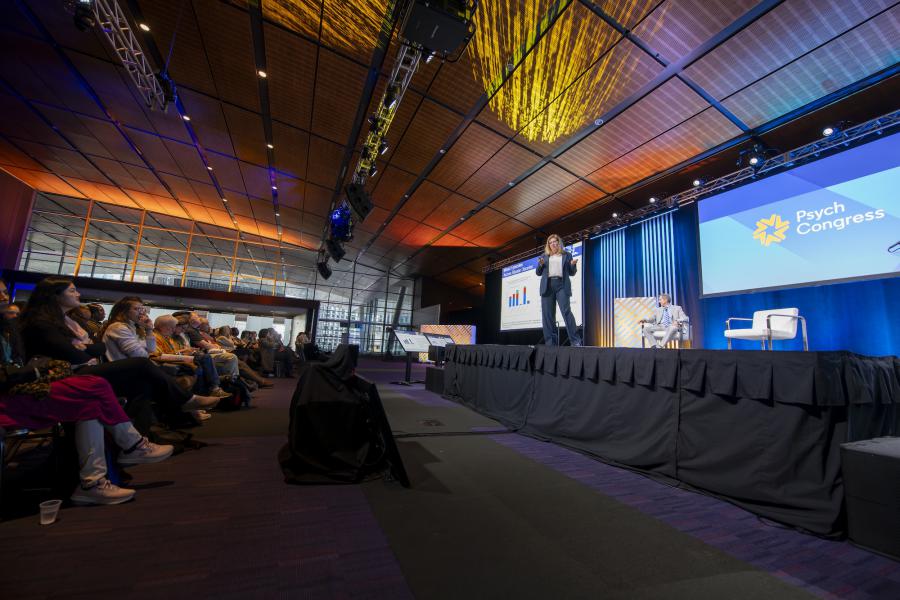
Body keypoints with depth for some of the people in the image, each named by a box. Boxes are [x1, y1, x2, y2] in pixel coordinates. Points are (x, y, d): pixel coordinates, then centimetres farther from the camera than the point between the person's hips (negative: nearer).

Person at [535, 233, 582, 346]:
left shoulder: (567, 255, 16)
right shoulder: (544, 256, 20)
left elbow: (572, 273, 14)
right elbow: (538, 272, 18)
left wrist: (573, 264, -7)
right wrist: (540, 264, -2)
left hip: (561, 285, -2)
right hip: (547, 286, 2)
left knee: (566, 311, -15)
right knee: (547, 314, -2)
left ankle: (576, 341, -13)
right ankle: (551, 342, 3)